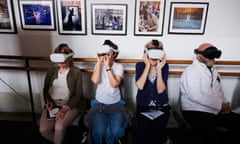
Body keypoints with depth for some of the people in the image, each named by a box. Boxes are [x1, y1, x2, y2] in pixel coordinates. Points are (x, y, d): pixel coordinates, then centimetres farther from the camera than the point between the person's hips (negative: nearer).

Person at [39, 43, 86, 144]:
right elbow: (45, 90, 14)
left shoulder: (76, 72, -6)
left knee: (59, 127, -27)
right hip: (52, 104, 4)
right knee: (43, 130, -16)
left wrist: (65, 108, -20)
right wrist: (48, 101, -6)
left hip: (70, 104, -4)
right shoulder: (51, 71, 7)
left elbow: (78, 94, -9)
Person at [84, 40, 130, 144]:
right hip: (99, 103, 1)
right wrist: (99, 62, -12)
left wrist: (108, 66, -18)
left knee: (116, 130, -21)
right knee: (99, 130, -22)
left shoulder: (119, 67, -1)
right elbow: (95, 80, -15)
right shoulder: (98, 65, 4)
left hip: (116, 103, 0)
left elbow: (114, 84, -16)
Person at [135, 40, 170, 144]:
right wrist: (148, 66, -15)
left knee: (157, 131, -21)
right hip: (143, 106, 0)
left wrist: (159, 69, -17)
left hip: (161, 106, 1)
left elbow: (160, 90, -10)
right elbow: (140, 86, -17)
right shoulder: (140, 65, -1)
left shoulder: (164, 66, -2)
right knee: (143, 130, -23)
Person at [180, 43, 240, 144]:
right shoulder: (192, 71, -12)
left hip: (216, 111, 9)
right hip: (196, 112, -8)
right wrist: (220, 105, -16)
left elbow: (218, 91, 21)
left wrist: (225, 104, 1)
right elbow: (196, 96, -23)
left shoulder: (213, 70, 16)